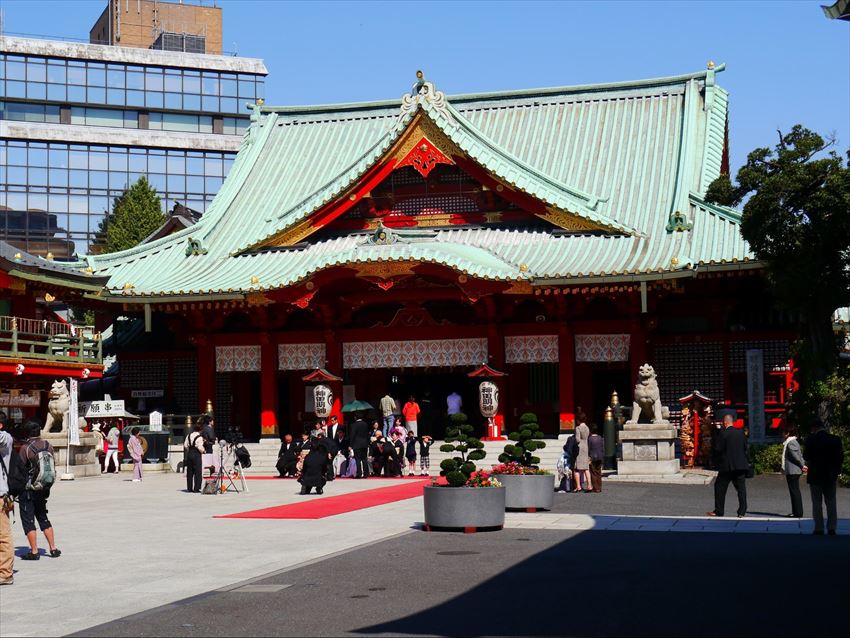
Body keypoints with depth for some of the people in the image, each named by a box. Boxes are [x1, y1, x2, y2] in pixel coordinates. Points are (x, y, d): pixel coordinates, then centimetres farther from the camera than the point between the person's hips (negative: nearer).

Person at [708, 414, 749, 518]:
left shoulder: (722, 433, -11)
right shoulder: (741, 432, 3)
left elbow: (718, 449, -12)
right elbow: (745, 447, 10)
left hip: (726, 465, -4)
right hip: (740, 465, 4)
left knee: (720, 487, 8)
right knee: (741, 488, 7)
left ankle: (718, 511, 10)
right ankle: (742, 512, 4)